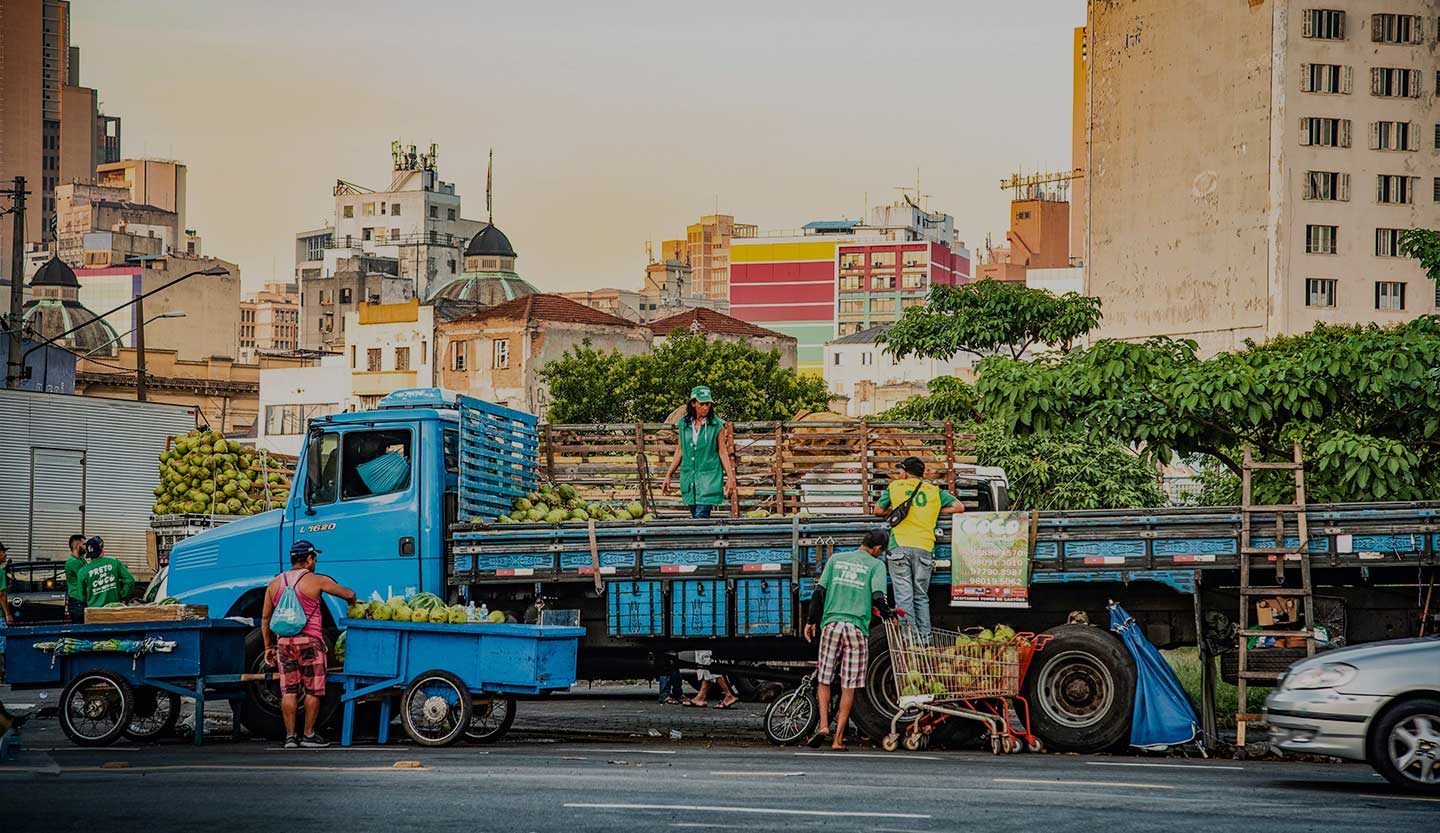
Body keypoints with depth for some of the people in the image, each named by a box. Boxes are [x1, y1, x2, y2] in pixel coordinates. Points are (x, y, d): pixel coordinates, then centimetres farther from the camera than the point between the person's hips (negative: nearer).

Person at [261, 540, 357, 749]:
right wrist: (352, 603, 26)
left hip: (284, 642, 4)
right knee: (313, 690, 4)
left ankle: (290, 736, 4)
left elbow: (265, 618, 13)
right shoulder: (316, 581, -3)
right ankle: (309, 735, 6)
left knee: (289, 691, 5)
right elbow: (349, 594, 2)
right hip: (310, 641, -4)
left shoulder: (275, 584, 11)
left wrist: (268, 647, 19)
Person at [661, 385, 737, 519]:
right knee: (695, 516, 7)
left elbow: (723, 452, 0)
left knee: (701, 516, -15)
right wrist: (668, 475, 15)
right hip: (689, 477, 4)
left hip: (709, 478, -4)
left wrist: (730, 478, -3)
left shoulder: (717, 425, -3)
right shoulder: (684, 423, 6)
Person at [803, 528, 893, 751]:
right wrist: (889, 614, 10)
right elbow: (877, 598, -8)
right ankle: (838, 738, 2)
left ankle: (823, 725, -3)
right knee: (848, 687, 3)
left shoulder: (836, 559, 12)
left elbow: (820, 591, 8)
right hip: (857, 628, -2)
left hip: (831, 624, 2)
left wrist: (811, 620, 13)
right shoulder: (875, 565, 2)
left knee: (824, 680, 14)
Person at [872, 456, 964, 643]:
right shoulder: (935, 491, 16)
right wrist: (934, 512, 21)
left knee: (904, 596, -5)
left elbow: (878, 510, 18)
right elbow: (959, 507, 16)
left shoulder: (895, 486, 11)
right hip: (924, 548, 2)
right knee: (921, 597, 10)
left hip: (899, 546, -2)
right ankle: (925, 639, 3)